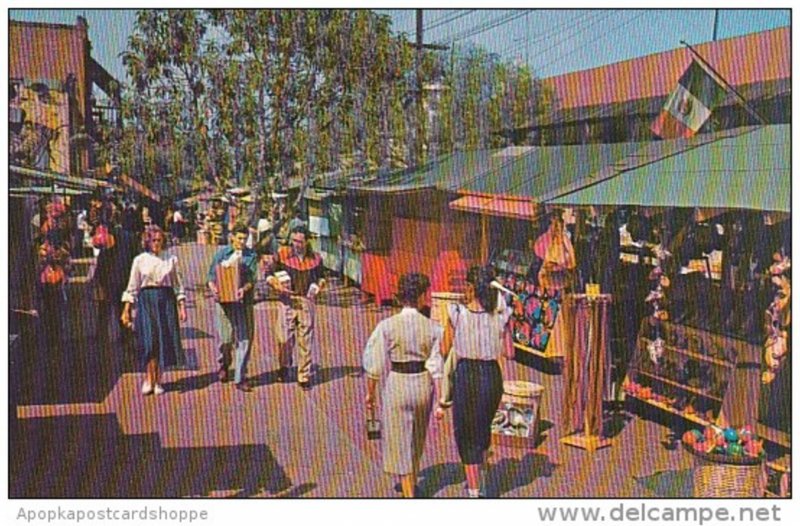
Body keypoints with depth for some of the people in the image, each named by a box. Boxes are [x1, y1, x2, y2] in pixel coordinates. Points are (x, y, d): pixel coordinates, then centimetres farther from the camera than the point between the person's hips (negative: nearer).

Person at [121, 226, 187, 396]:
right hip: (146, 300, -1)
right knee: (150, 339, -11)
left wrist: (182, 307, 4)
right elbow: (132, 287, 6)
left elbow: (177, 285, 10)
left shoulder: (171, 259, 8)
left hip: (167, 300, 1)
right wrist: (126, 310, 2)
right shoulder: (140, 260, 5)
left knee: (165, 340, -1)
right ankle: (149, 379, 1)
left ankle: (157, 380, 9)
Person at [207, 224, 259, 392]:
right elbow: (211, 276, 6)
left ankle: (240, 379, 5)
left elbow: (252, 279, -4)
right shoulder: (222, 253, 6)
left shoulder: (251, 256, 6)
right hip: (224, 301, 0)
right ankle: (224, 365, 35)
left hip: (244, 302, 1)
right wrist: (213, 288, -15)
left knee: (245, 339, -3)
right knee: (226, 338, 4)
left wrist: (244, 289, -24)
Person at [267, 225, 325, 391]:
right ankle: (284, 367, 31)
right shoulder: (282, 254, 0)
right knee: (286, 337, 4)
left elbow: (321, 277, 20)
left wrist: (318, 285, 0)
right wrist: (278, 285, -13)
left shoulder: (315, 258, 6)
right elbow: (269, 276, 5)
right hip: (288, 300, -1)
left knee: (305, 340, 2)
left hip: (307, 301, 1)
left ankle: (304, 376, 12)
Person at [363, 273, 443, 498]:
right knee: (417, 439, 23)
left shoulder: (387, 326, -12)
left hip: (397, 384, -3)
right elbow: (437, 368, -5)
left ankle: (408, 493, 8)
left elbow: (375, 365, -8)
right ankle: (411, 481, 43)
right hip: (423, 385, 3)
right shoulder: (433, 327, -7)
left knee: (400, 440, 8)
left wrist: (370, 392, 4)